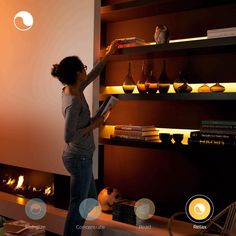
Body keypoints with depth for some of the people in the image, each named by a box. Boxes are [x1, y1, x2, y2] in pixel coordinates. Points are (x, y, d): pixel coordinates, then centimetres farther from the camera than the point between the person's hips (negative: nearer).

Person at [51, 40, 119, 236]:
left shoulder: (73, 89, 2)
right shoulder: (73, 102, -25)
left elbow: (93, 75, 19)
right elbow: (69, 136, -27)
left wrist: (108, 54, 26)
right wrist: (93, 125, -17)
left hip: (80, 156, 10)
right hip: (79, 158, -10)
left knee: (91, 201, 20)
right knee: (78, 205, 3)